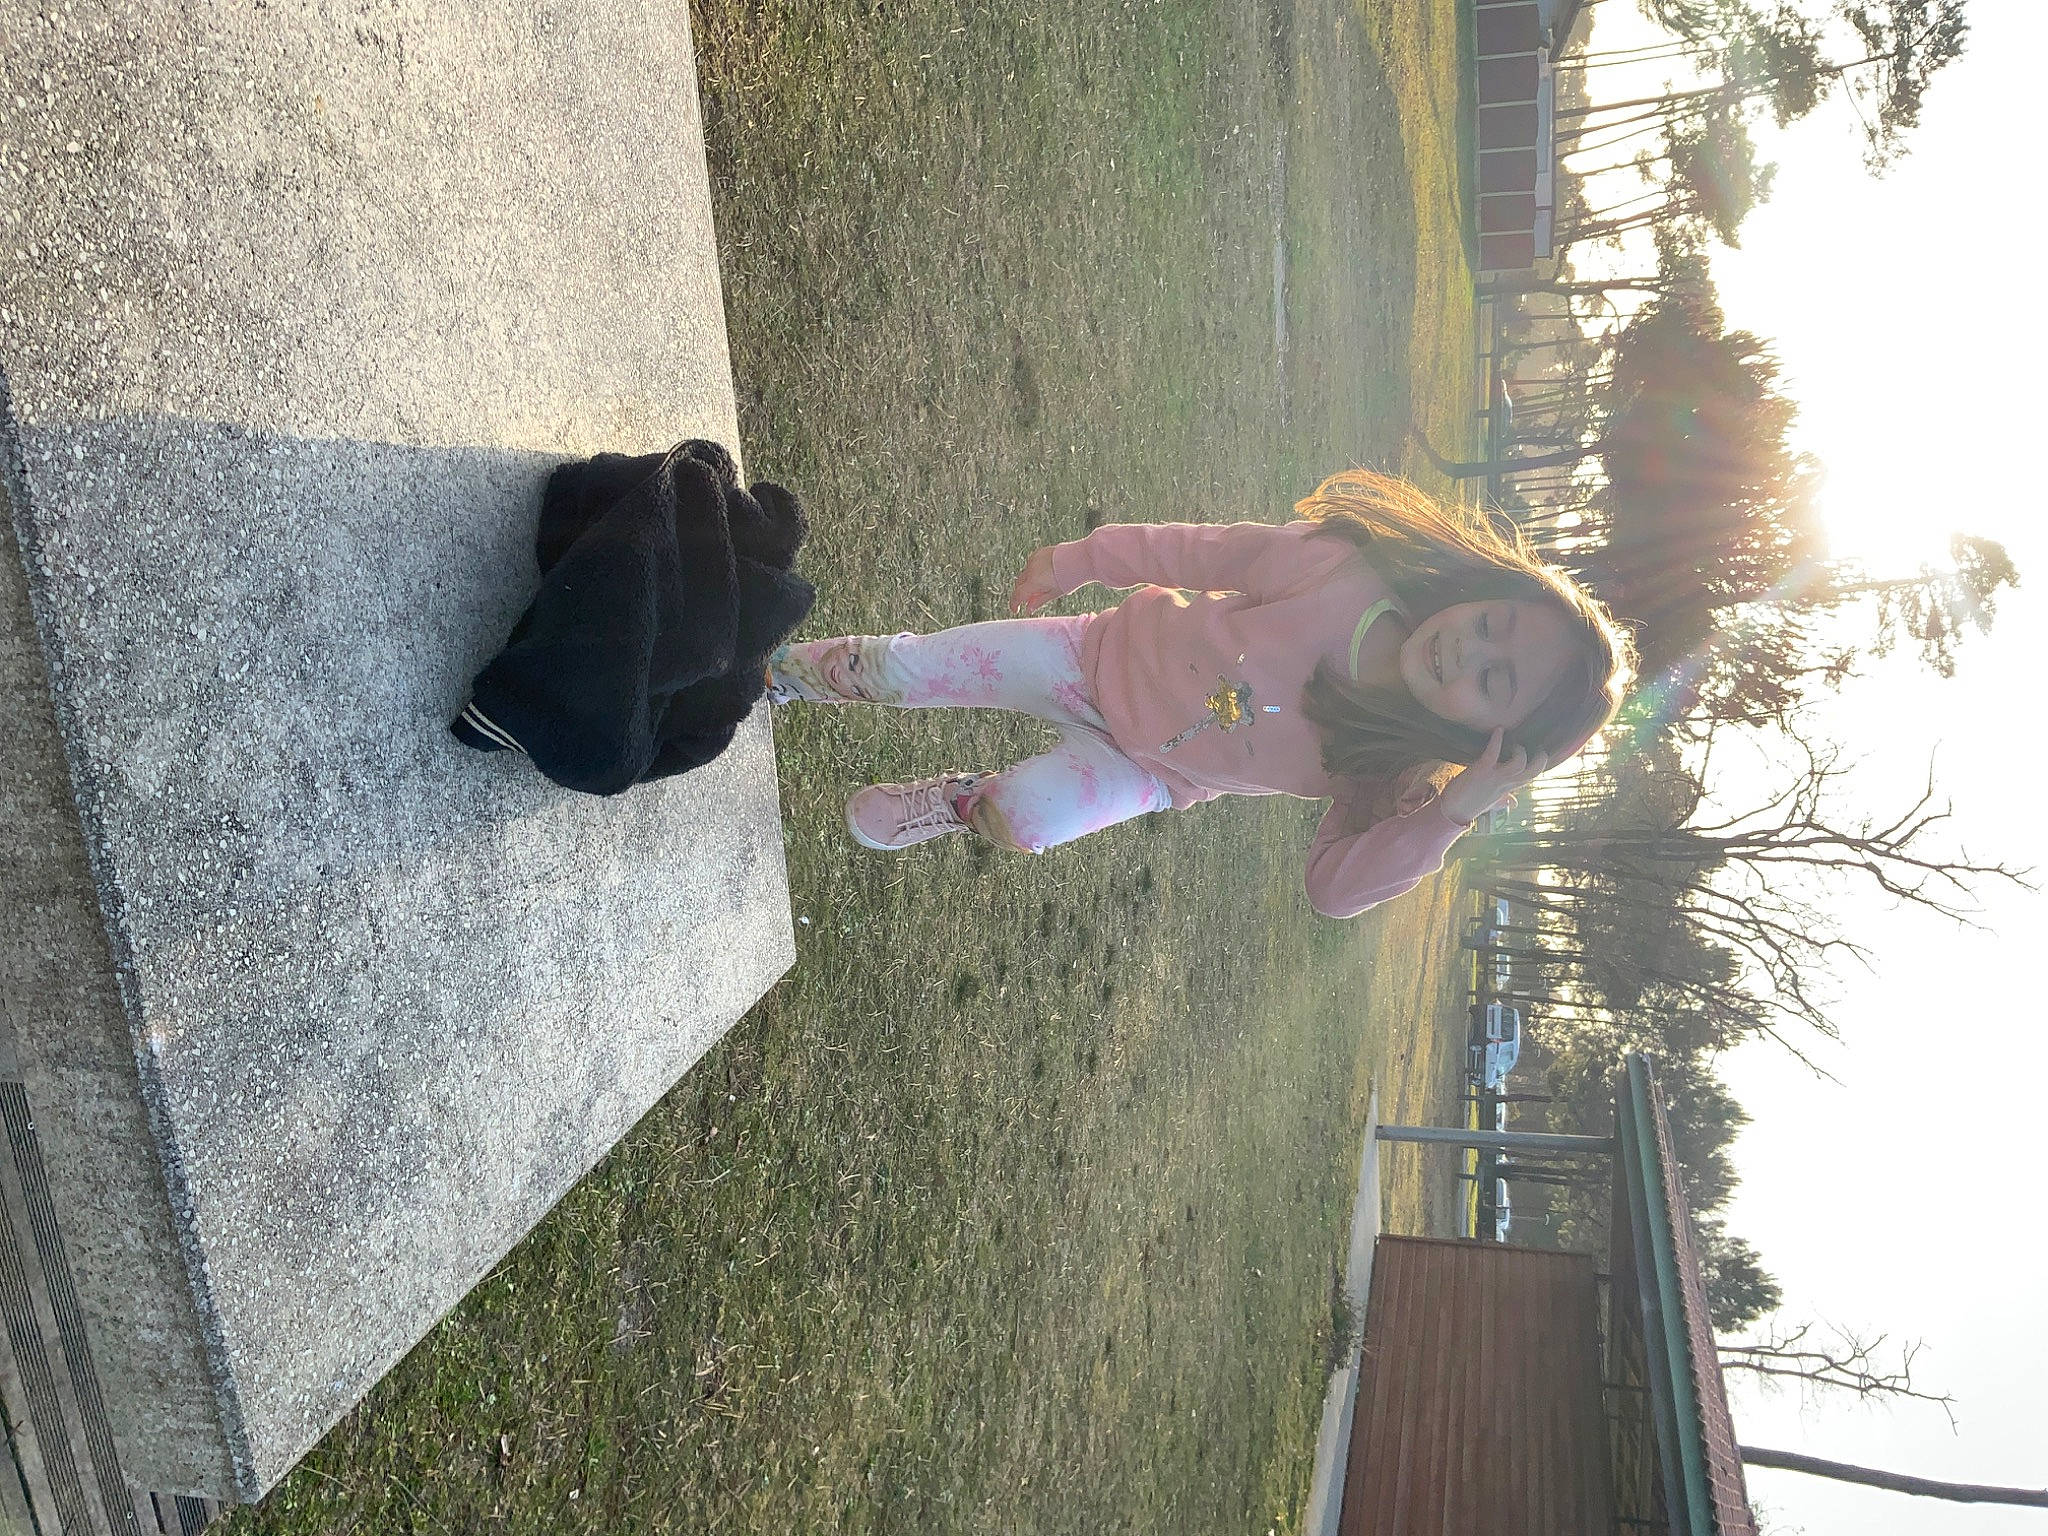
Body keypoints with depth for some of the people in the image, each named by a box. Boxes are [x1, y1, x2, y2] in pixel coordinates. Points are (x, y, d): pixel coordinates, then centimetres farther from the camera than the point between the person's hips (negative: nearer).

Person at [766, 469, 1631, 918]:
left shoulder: (1387, 772, -22)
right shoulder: (1345, 568, -26)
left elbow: (1335, 890, -21)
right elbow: (1202, 551, -13)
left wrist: (1453, 815, -34)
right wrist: (1080, 560, -6)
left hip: (1149, 768, 0)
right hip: (1110, 653, 1)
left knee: (1025, 818, -28)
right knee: (901, 668, -6)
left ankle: (965, 806, 11)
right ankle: (787, 672, 28)